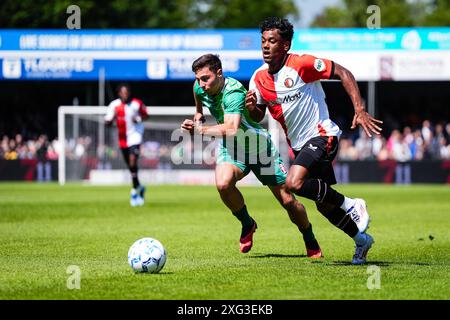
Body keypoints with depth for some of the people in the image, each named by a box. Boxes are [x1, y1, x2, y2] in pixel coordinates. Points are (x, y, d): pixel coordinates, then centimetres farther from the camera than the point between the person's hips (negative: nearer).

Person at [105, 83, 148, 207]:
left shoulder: (137, 103, -7)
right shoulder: (114, 105, -5)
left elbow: (145, 114, 9)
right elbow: (107, 122, -4)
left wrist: (139, 119, -12)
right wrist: (112, 118, -26)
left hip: (135, 135, -3)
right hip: (123, 137, 3)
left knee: (132, 160, -21)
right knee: (130, 165, 12)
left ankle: (135, 190, -12)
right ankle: (139, 187, 34)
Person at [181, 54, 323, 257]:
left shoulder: (234, 92, -32)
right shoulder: (199, 88, -10)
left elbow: (232, 129, -48)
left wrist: (201, 130, -42)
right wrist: (197, 119, 7)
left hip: (259, 147, -4)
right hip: (230, 149, 4)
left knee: (288, 200, 0)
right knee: (223, 183, -29)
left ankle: (311, 243, 26)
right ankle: (247, 225, -2)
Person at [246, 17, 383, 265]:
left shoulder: (301, 64, -18)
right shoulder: (259, 79, 1)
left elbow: (343, 74, -16)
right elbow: (259, 117, 12)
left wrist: (360, 110, -24)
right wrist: (251, 108, -13)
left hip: (321, 135, -7)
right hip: (299, 145, 7)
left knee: (294, 183, -29)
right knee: (324, 205, 13)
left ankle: (350, 205, -11)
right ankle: (361, 239, 35)